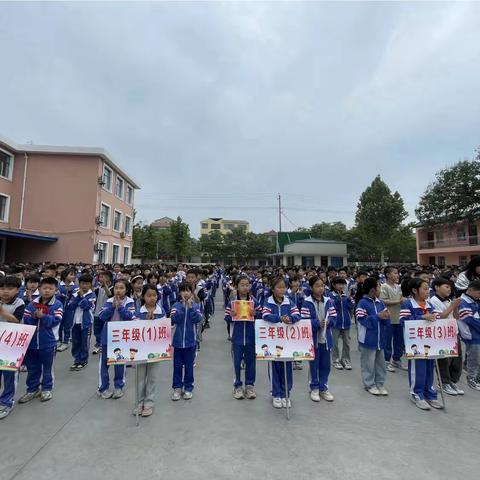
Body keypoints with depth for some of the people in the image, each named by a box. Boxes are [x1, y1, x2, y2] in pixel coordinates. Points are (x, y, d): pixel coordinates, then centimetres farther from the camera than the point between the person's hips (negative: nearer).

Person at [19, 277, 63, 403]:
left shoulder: (57, 305, -9)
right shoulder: (31, 304, 1)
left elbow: (55, 321, -18)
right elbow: (25, 320, -2)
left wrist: (42, 316, -25)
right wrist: (34, 316, -20)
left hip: (48, 342, -3)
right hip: (31, 341, 3)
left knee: (47, 367, 12)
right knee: (32, 368, 16)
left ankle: (46, 389, 28)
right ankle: (32, 389, 32)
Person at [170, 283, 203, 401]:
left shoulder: (195, 305, -3)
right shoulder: (176, 305, -3)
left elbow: (197, 319, -17)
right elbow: (174, 319, -17)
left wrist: (190, 306, -22)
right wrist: (183, 306, -20)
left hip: (190, 341, 0)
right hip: (178, 340, 1)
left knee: (189, 365, 10)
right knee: (177, 365, 10)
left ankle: (188, 388, 25)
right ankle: (177, 388, 25)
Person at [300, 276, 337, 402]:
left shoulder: (328, 301, 2)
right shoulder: (307, 302, -11)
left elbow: (334, 317, 4)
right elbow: (304, 320, -15)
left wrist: (328, 321, -16)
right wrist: (317, 323, -25)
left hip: (325, 338, 4)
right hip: (313, 337, -4)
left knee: (325, 365, 13)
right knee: (314, 364, 10)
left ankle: (323, 387, 30)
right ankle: (314, 388, 27)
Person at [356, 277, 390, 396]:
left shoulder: (380, 302, 4)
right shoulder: (362, 303, -14)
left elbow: (386, 321, 6)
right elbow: (364, 321, -20)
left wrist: (386, 317, -16)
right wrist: (378, 316, -21)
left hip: (380, 339, 6)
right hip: (368, 340, -6)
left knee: (380, 363, 17)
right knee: (368, 364, 7)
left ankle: (380, 383, 31)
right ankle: (369, 385, 22)